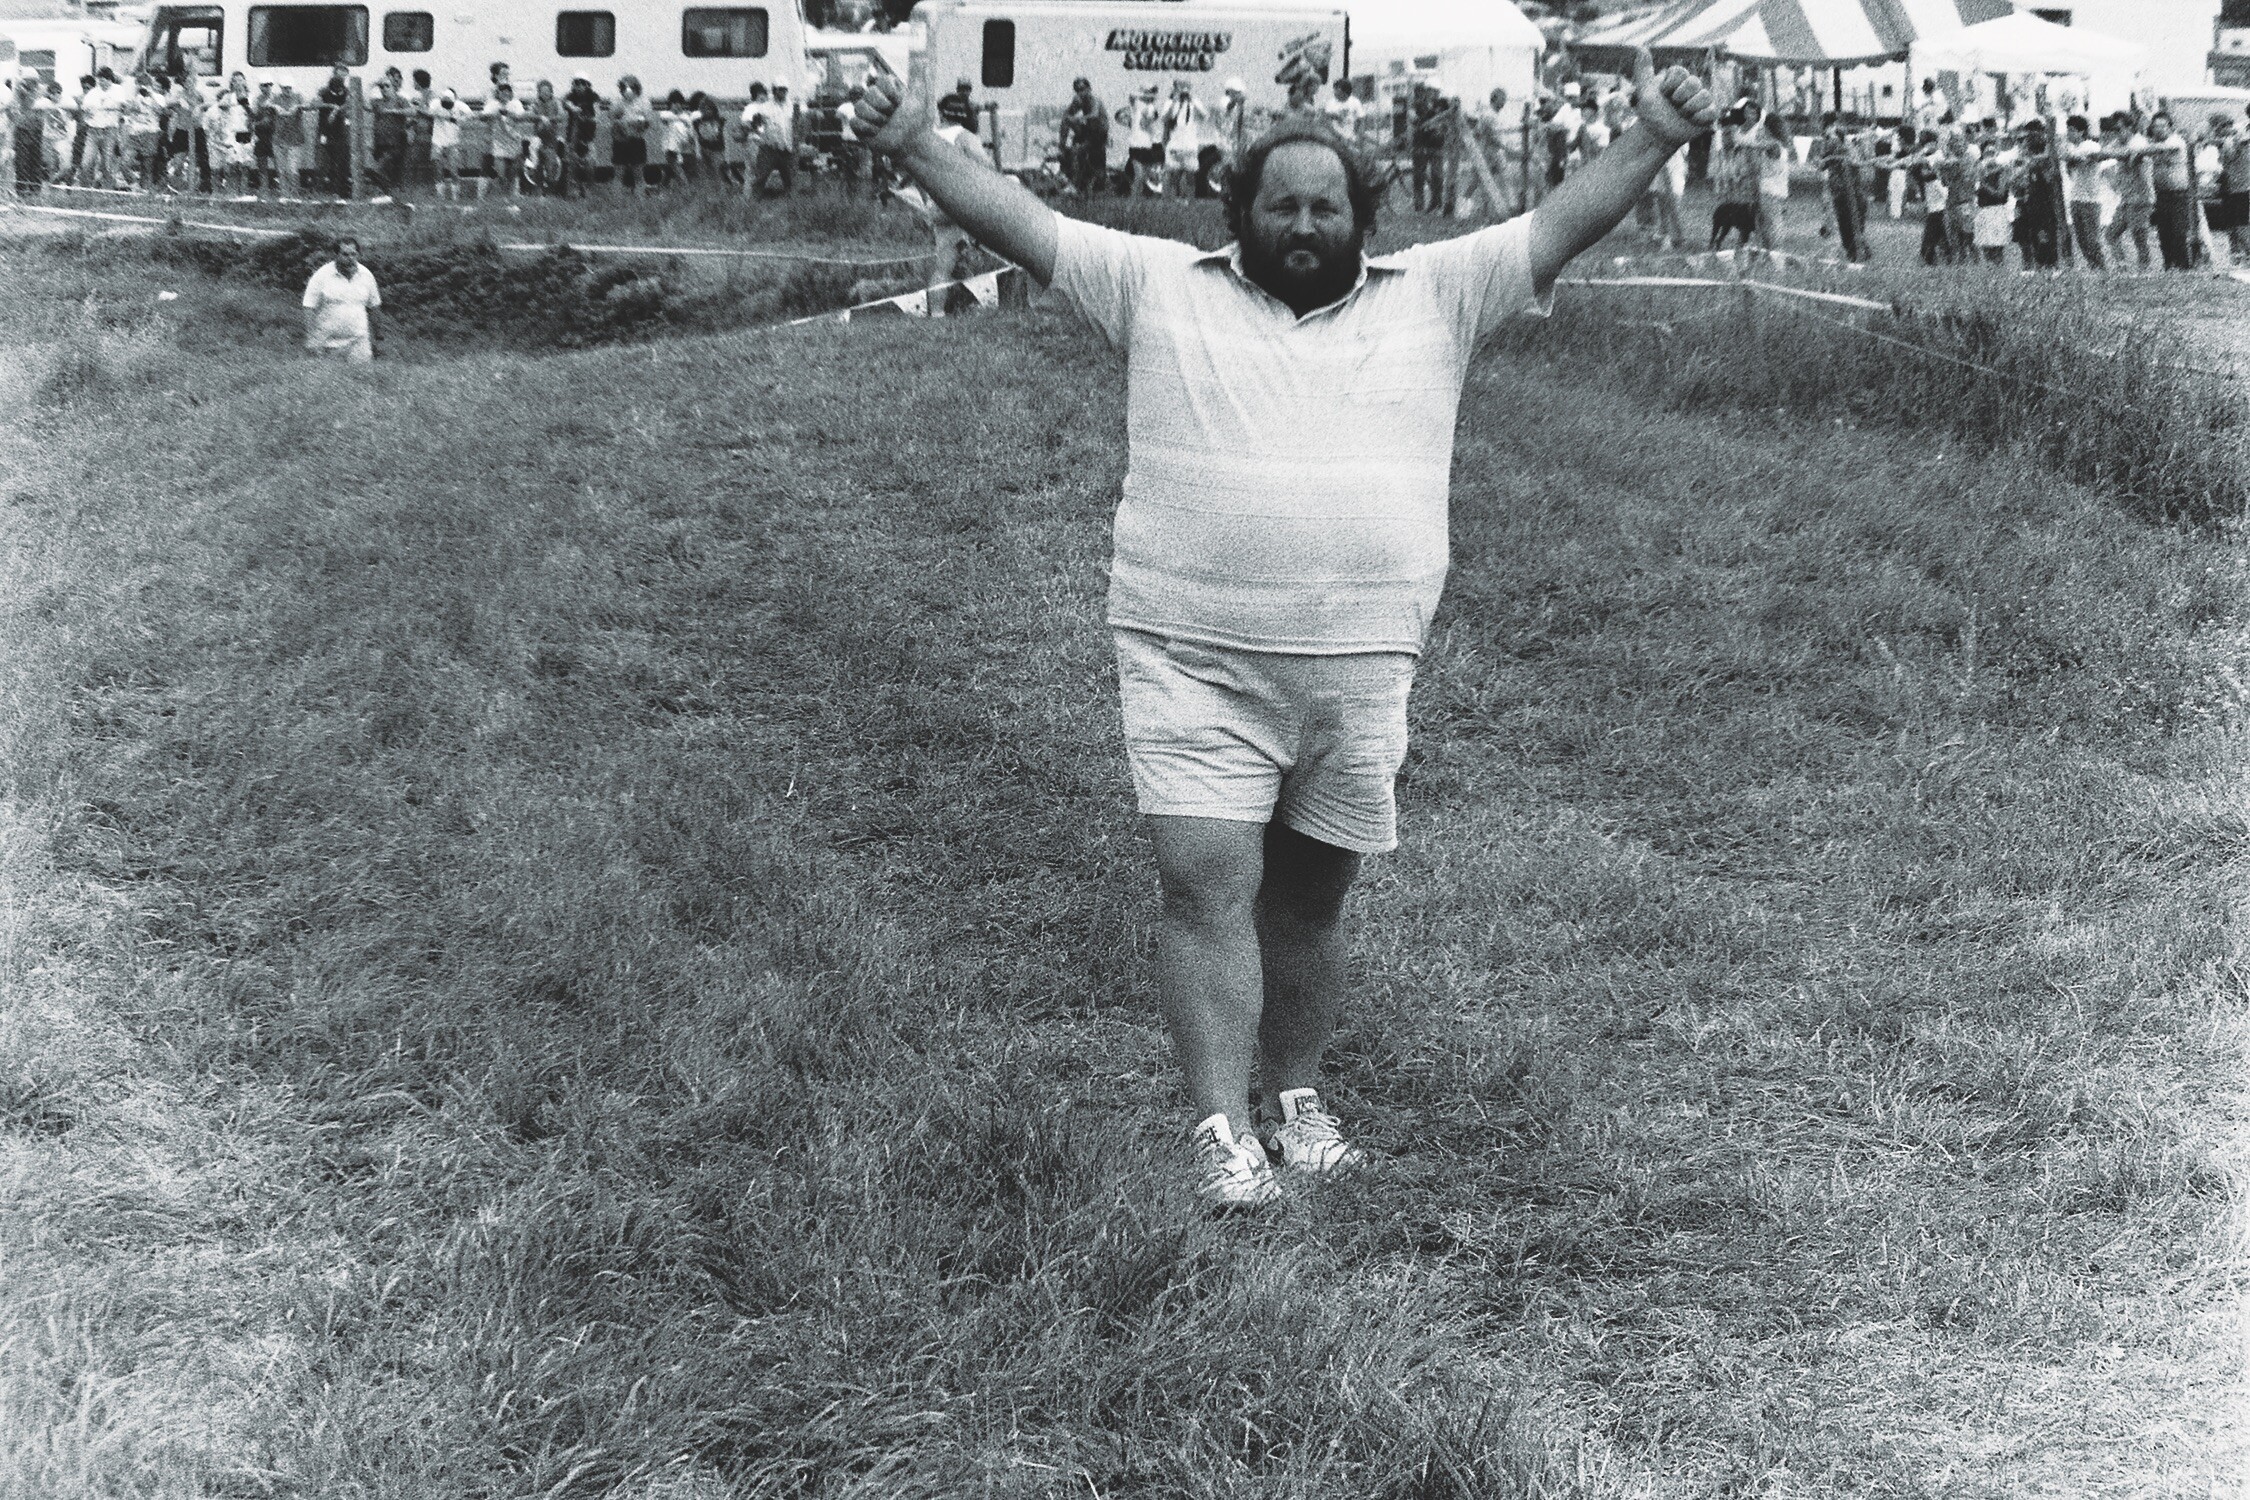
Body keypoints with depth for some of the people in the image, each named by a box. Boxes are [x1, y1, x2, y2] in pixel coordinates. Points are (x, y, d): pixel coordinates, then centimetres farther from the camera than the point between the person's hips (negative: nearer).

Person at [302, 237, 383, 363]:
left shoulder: (366, 275, 6)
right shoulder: (322, 276, -5)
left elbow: (372, 306, 16)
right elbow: (310, 308, -5)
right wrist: (311, 340, -12)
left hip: (358, 342, 2)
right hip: (327, 342, -2)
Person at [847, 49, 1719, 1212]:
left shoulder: (1434, 295, 10)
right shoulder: (1161, 287, 7)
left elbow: (1561, 225, 5)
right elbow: (1021, 224, 3)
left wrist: (1653, 140, -7)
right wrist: (916, 147, -8)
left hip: (1360, 666, 2)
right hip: (1193, 662, -2)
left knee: (1310, 897, 12)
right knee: (1208, 888, -9)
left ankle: (1295, 1098, 27)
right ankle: (1223, 1131, -6)